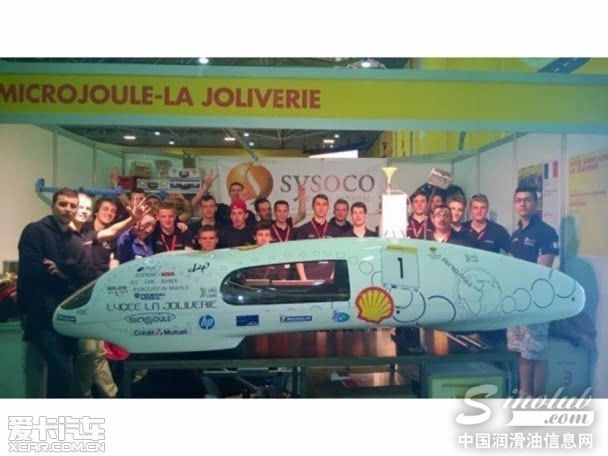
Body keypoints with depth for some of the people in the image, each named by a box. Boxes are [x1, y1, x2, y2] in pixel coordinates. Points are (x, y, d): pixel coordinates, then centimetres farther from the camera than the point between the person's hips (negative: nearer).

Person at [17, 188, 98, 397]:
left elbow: (90, 276, 4)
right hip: (43, 315, -6)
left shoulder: (76, 239, 16)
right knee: (63, 370, -16)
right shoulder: (35, 231, -3)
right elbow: (32, 270, -18)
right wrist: (71, 274, -7)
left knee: (59, 370, 12)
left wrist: (62, 270, -14)